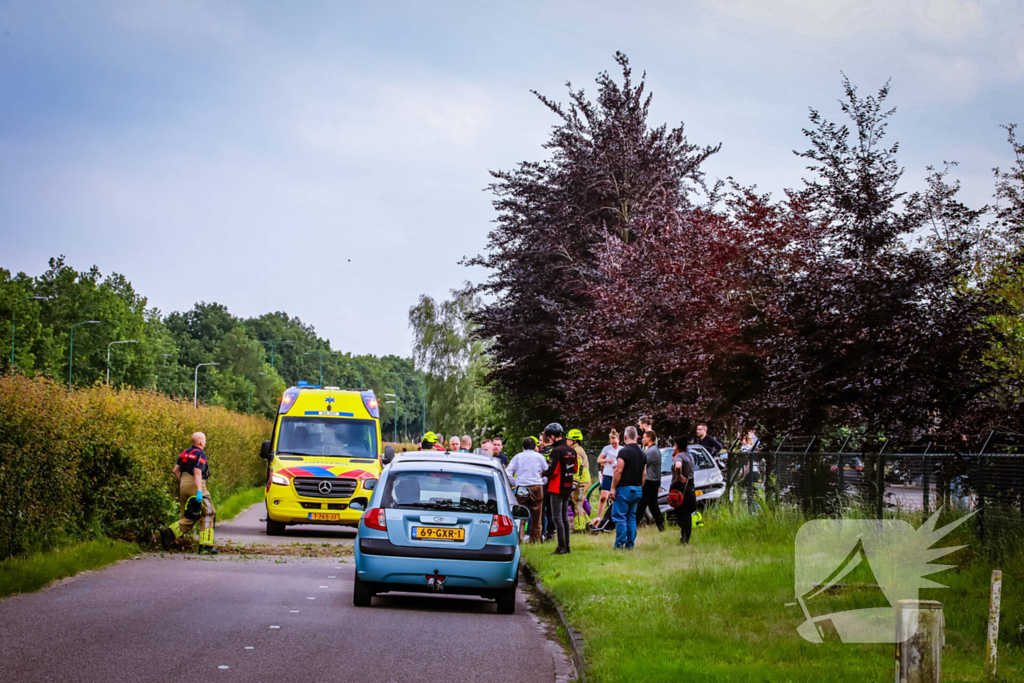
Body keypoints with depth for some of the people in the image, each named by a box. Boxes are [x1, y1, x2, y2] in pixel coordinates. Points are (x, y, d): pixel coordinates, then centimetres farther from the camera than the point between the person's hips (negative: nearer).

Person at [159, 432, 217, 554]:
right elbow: (197, 473, -20)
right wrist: (199, 491, -24)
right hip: (195, 486, -8)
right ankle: (205, 546, -1)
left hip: (183, 486, 8)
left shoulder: (185, 453, 15)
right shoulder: (200, 454, -9)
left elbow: (176, 470, 14)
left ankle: (169, 533, -12)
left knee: (188, 518, 11)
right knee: (207, 515, 4)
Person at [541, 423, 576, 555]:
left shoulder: (557, 451, -18)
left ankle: (562, 547, -8)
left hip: (557, 488, -9)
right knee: (565, 517, 15)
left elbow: (552, 471, -22)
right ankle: (566, 546, 18)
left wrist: (541, 474, -4)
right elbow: (574, 469, 17)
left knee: (557, 517, -5)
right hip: (568, 488, 9)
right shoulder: (571, 450, 9)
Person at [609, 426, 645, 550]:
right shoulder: (642, 453, 11)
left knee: (619, 517, -3)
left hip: (624, 488, -7)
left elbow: (619, 471, -17)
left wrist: (613, 488, -13)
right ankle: (630, 544, 10)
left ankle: (620, 544, -5)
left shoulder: (624, 451, -12)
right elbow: (644, 473, 14)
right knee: (632, 518, 11)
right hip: (637, 490, 7)